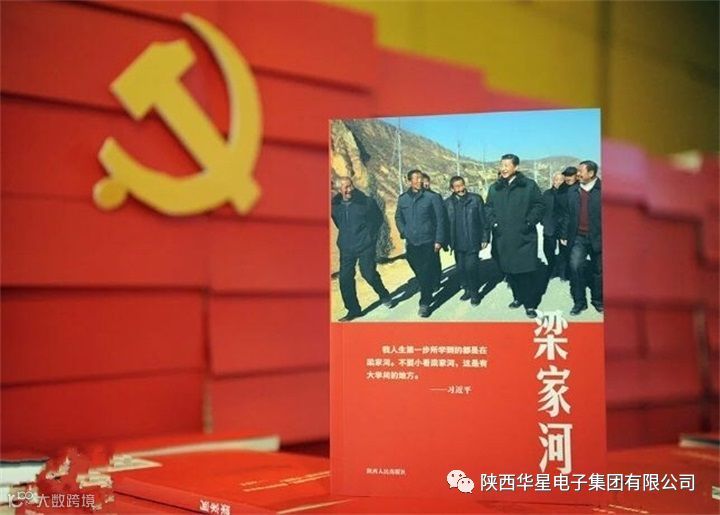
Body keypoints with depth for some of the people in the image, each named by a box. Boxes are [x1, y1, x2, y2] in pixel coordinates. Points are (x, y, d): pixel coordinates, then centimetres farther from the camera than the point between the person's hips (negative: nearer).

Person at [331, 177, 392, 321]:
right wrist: (346, 237, 13)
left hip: (365, 245, -4)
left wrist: (370, 235, 1)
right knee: (345, 278, 0)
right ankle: (353, 310, 12)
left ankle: (384, 296, 23)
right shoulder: (335, 205, 0)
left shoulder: (366, 202, -10)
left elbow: (378, 218, 4)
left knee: (368, 273, -7)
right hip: (346, 248, 4)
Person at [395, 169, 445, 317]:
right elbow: (398, 218, 17)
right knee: (418, 272, 11)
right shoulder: (403, 199, 5)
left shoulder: (432, 197, -5)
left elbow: (440, 220, -4)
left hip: (428, 242, -3)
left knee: (426, 273, -5)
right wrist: (404, 233, 4)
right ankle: (427, 293, 30)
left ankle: (425, 303, 1)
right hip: (411, 243, 3)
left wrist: (439, 240, -8)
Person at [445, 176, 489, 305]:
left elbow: (483, 219, -1)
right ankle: (467, 289, 26)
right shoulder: (448, 203, 4)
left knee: (471, 267, -9)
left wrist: (484, 238, -4)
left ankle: (474, 292, 7)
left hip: (473, 242, -3)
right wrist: (448, 241, 6)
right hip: (458, 243, 3)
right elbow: (445, 223, 8)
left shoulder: (476, 199, -2)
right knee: (461, 268, 8)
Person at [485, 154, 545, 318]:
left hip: (524, 237, -4)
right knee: (509, 271, 9)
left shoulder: (529, 185, -1)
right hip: (503, 238, 4)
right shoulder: (495, 188, 10)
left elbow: (539, 205, 0)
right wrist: (494, 223, 1)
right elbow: (489, 208, 16)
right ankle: (518, 297, 27)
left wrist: (529, 222, -8)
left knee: (527, 272, -6)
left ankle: (530, 304, 2)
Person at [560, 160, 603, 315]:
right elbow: (568, 214, 11)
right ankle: (579, 301, 0)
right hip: (578, 237, 3)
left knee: (598, 270, 8)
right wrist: (564, 235, 8)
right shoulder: (573, 191, 7)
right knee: (575, 266, -11)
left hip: (597, 237, -3)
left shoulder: (602, 189, -6)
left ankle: (597, 300, 26)